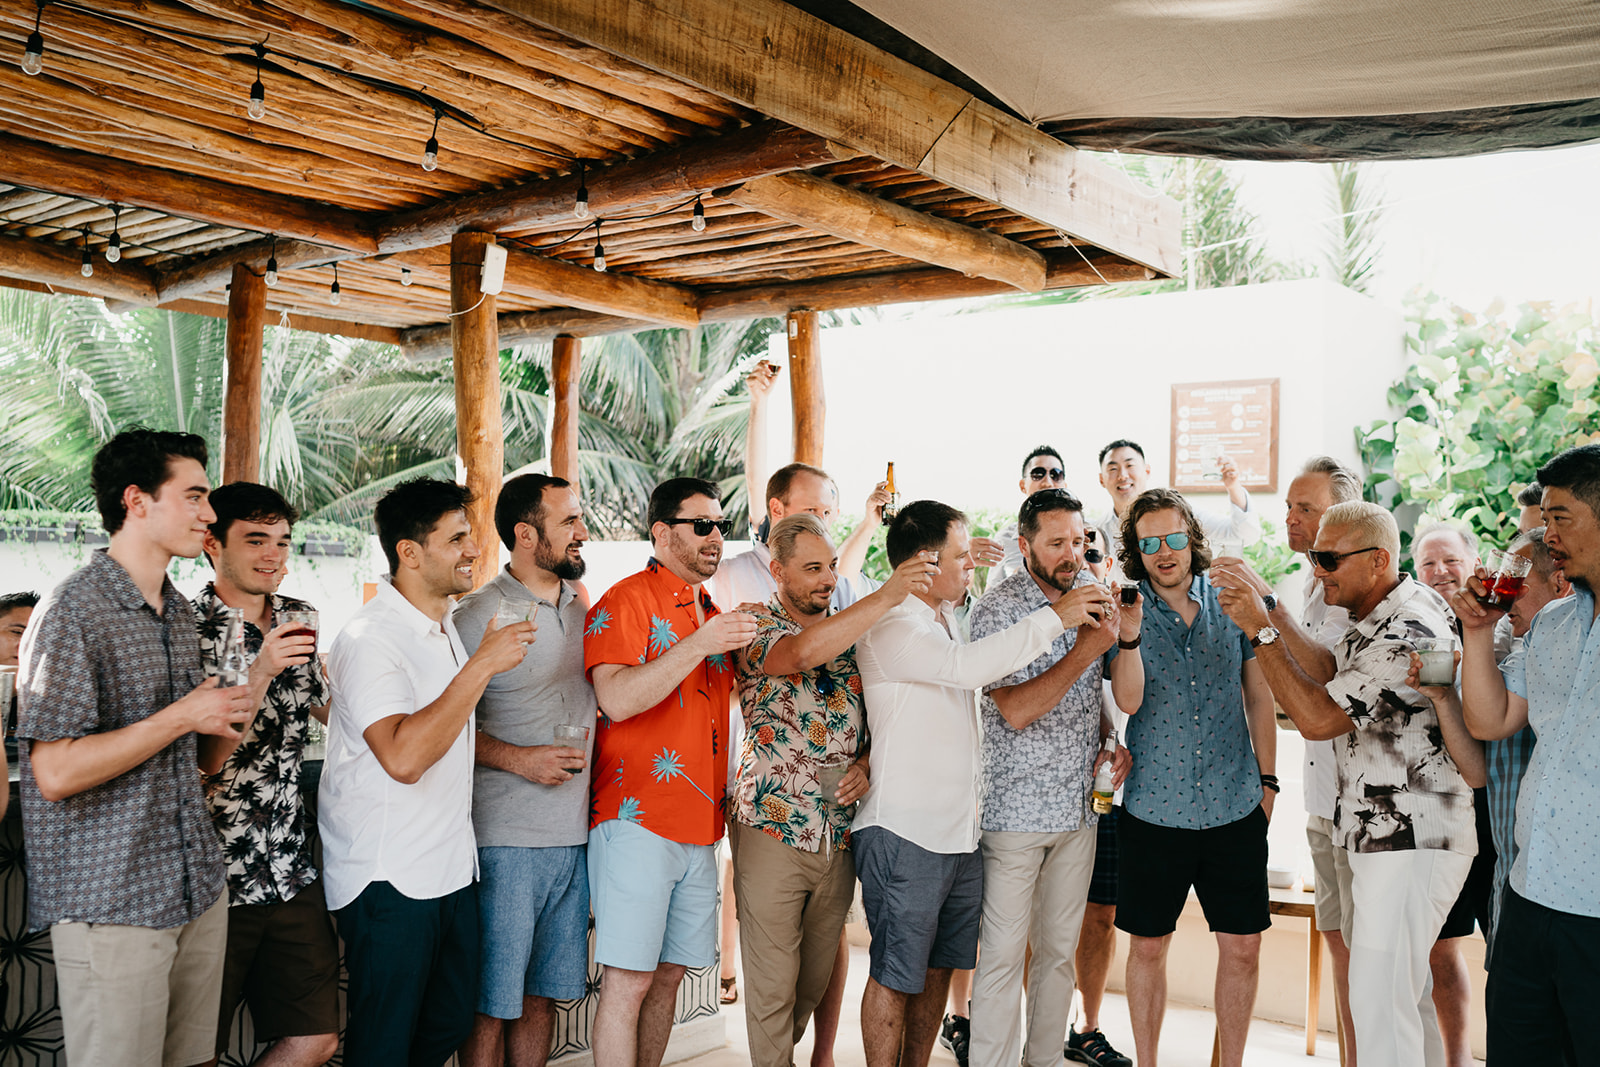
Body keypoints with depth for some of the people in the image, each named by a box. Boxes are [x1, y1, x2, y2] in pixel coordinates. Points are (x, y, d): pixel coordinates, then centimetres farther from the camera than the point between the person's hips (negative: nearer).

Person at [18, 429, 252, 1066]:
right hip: (111, 907, -7)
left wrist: (233, 717, -4)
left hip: (198, 892, 7)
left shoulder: (180, 612, 12)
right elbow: (56, 773, -20)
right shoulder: (73, 612, -13)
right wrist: (182, 716, -17)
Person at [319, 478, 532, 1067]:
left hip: (452, 864, 9)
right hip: (388, 880, -9)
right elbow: (403, 757, -31)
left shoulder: (445, 626, 12)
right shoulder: (369, 638, -18)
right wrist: (482, 664, -28)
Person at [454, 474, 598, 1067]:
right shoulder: (479, 614, -9)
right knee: (491, 1007, 2)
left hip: (573, 836, 6)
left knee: (542, 995, 14)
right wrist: (517, 758, -17)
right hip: (506, 839, -6)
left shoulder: (582, 605, 11)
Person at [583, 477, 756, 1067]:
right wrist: (699, 645, -24)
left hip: (699, 824, 7)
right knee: (628, 980, -5)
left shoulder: (712, 613, 17)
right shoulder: (625, 601, -6)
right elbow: (616, 700, -20)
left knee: (669, 973, 12)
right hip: (637, 821, -7)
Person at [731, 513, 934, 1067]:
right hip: (773, 829, -5)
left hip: (839, 831, 5)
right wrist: (886, 596, -33)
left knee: (817, 977, 16)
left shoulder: (854, 631, 10)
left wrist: (867, 761, -3)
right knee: (773, 982, 1)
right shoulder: (755, 627, -7)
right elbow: (803, 652, -29)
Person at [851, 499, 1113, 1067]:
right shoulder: (889, 628, -15)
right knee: (896, 977, 2)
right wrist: (1056, 615, -24)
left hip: (959, 829, 9)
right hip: (903, 833, -9)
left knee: (939, 967, 17)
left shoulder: (950, 619, 13)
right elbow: (968, 666, -30)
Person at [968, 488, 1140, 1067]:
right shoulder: (996, 608, -11)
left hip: (1079, 803, 5)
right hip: (1014, 808, -5)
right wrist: (1083, 650, -25)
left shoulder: (1096, 596, 4)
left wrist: (1128, 637, -15)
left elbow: (1129, 698, 4)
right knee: (1002, 955, 0)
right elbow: (1015, 711, -20)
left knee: (1059, 951, 15)